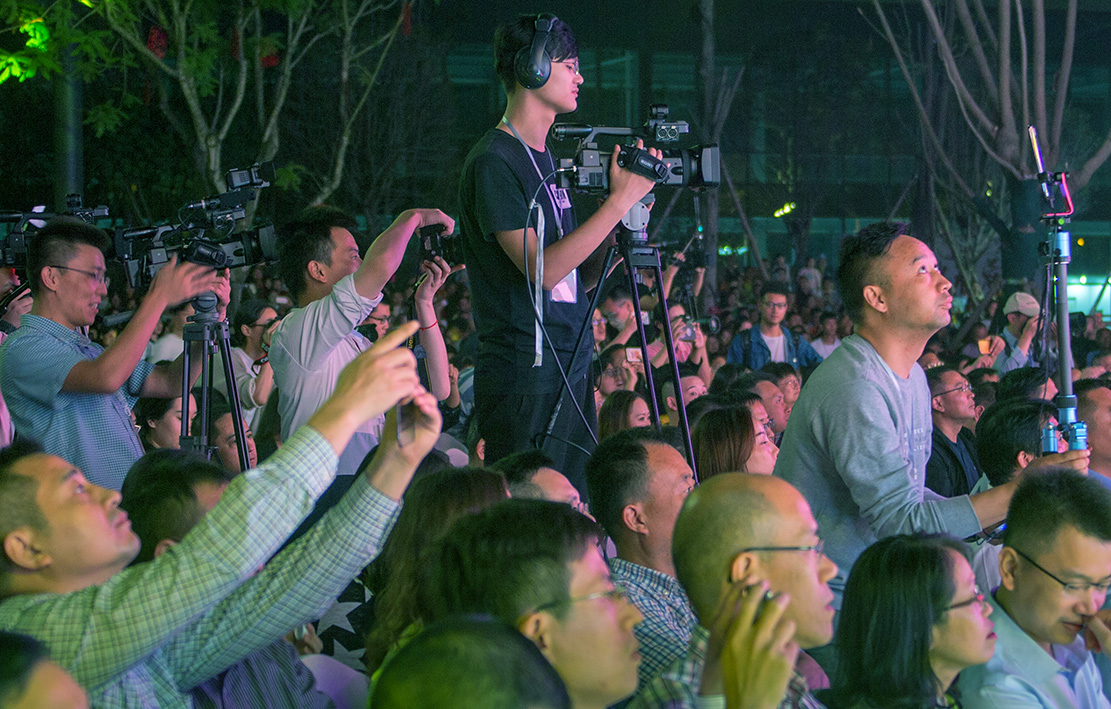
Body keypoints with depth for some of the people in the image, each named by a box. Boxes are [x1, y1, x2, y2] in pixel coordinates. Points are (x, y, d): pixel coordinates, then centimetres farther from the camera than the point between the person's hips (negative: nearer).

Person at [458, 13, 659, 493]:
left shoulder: (549, 160, 17)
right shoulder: (493, 162, -11)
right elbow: (543, 270, -19)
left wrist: (625, 218, 2)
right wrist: (620, 200, -16)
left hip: (571, 370, 9)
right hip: (524, 377, -9)